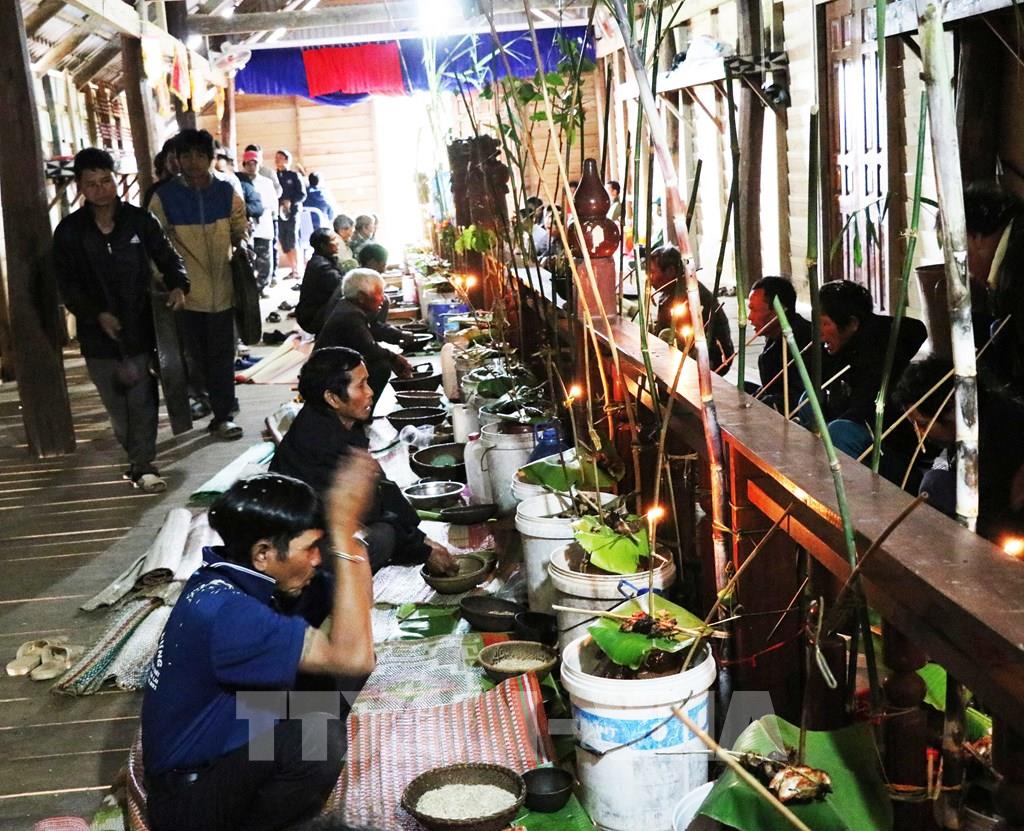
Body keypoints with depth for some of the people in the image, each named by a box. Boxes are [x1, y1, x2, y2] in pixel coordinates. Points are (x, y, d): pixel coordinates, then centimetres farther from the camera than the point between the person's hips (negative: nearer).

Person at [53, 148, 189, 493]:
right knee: (116, 405, 9)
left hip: (140, 325, -1)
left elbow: (166, 256, 6)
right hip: (99, 333, 1)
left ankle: (142, 464, 7)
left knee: (142, 400, -2)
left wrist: (177, 285, -16)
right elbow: (67, 283, 1)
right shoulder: (69, 231, -1)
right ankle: (138, 457, 26)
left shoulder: (140, 219, -2)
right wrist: (97, 314, -13)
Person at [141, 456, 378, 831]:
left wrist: (347, 526, -5)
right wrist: (343, 527, -35)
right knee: (319, 737, -30)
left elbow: (358, 600, 9)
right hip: (189, 797, -9)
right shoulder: (223, 611, -30)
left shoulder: (242, 577, -1)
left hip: (226, 749, 10)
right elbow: (353, 656, -36)